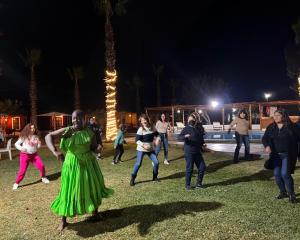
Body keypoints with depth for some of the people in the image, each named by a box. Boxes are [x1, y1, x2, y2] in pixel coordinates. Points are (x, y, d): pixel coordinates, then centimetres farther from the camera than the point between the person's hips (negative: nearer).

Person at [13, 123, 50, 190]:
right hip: (25, 155, -3)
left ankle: (43, 177, 22)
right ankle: (16, 183, 13)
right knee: (22, 170, -6)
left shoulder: (36, 137, 4)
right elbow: (16, 144, -2)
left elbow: (38, 146, 10)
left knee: (41, 166, -4)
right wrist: (21, 148, -20)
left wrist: (39, 144, -12)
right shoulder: (24, 137, -7)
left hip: (34, 154, 3)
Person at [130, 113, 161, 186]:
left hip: (150, 149, 5)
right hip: (141, 149, -5)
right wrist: (143, 145, -29)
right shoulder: (140, 129, -14)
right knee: (138, 164, -8)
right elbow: (137, 140, -16)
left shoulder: (152, 128, 1)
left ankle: (155, 177, 25)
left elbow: (157, 134, 15)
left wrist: (158, 139, -6)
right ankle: (132, 179, 6)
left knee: (156, 162, 4)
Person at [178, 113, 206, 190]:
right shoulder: (186, 129, -4)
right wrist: (185, 136, -35)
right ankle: (187, 185, 14)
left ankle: (198, 183, 22)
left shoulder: (198, 129, 14)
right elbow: (179, 137, -17)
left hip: (197, 152, 6)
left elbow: (201, 140, 27)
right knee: (189, 169, -1)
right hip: (189, 152, -6)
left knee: (202, 167, 7)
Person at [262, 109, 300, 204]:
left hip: (288, 155, -4)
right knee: (277, 174, 5)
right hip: (276, 155, 4)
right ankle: (283, 192, 26)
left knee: (285, 174, -12)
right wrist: (267, 146, -19)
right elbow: (265, 138, 1)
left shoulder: (292, 126, -5)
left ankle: (291, 194, 9)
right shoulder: (271, 127, 5)